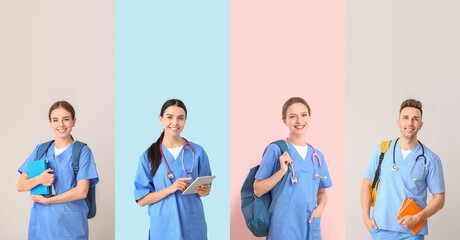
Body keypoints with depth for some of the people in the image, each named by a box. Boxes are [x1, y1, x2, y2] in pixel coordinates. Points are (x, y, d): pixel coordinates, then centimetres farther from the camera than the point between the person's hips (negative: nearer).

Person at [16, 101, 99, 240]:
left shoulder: (82, 151, -2)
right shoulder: (40, 150, 10)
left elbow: (81, 191, -10)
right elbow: (20, 186, 6)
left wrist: (47, 200, -9)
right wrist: (39, 180, -14)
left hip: (70, 223, -3)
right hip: (41, 222, 3)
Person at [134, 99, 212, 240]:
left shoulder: (197, 152, 4)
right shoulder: (148, 156, 1)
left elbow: (205, 188, 11)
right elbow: (141, 200, -4)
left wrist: (204, 191, -12)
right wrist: (171, 188, -17)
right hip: (162, 228, -1)